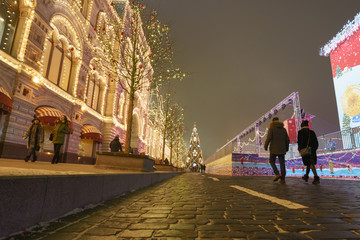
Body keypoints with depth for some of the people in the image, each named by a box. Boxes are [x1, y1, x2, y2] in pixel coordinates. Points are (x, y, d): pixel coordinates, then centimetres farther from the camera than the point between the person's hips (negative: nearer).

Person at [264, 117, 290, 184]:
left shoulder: (271, 128, -5)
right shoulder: (283, 129, 9)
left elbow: (269, 138, -16)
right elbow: (287, 140, 7)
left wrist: (265, 146, -5)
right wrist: (287, 148, 20)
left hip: (274, 149, -4)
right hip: (281, 149, 4)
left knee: (272, 161, 11)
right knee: (282, 164, 6)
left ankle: (277, 174, -6)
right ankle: (282, 179, 3)